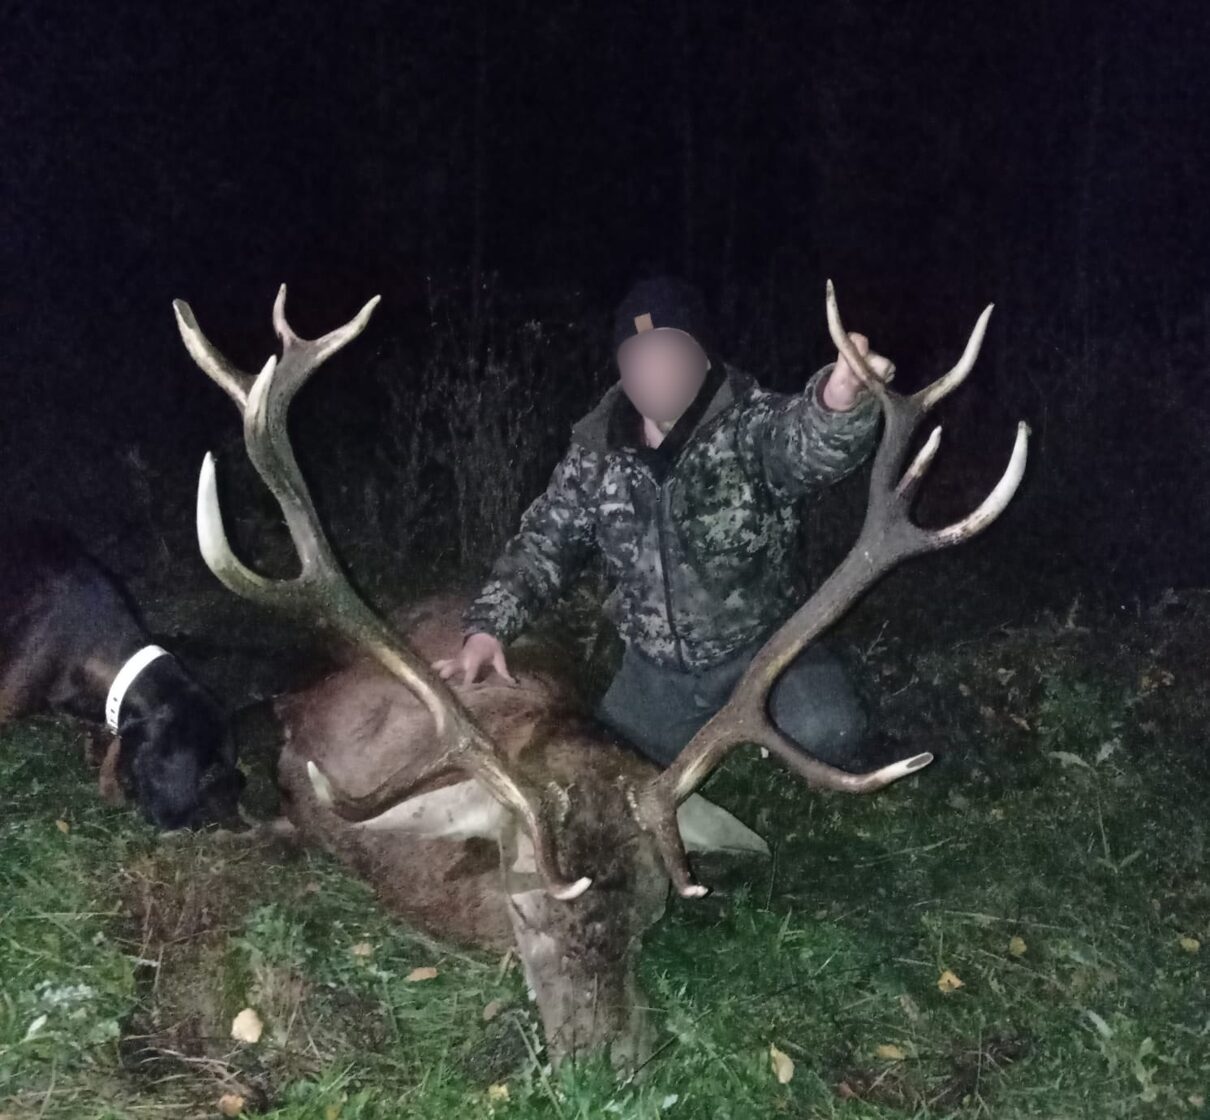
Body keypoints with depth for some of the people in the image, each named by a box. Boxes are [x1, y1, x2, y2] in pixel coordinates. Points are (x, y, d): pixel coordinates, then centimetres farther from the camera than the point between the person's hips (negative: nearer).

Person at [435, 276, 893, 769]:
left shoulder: (751, 425, -18)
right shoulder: (597, 450, -4)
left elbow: (810, 443, -41)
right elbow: (546, 539, 5)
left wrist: (840, 401, -67)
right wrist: (488, 626, -10)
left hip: (762, 648, -5)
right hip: (657, 668, 5)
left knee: (824, 733, -31)